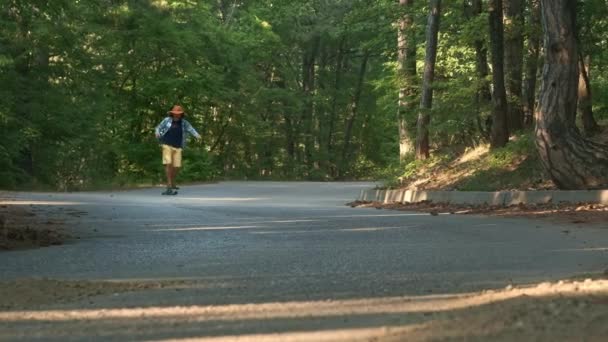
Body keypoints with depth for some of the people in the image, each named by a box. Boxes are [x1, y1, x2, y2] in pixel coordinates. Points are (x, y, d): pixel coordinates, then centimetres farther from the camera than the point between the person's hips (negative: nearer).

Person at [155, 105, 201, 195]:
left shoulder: (184, 123, 3)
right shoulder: (167, 120, 1)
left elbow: (190, 129, -11)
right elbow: (158, 128, 7)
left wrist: (197, 135, -30)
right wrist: (157, 133, -15)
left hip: (178, 147, 2)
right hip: (167, 146, -2)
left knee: (176, 166, -1)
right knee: (168, 164, -15)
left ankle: (172, 184, 24)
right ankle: (169, 186, -12)